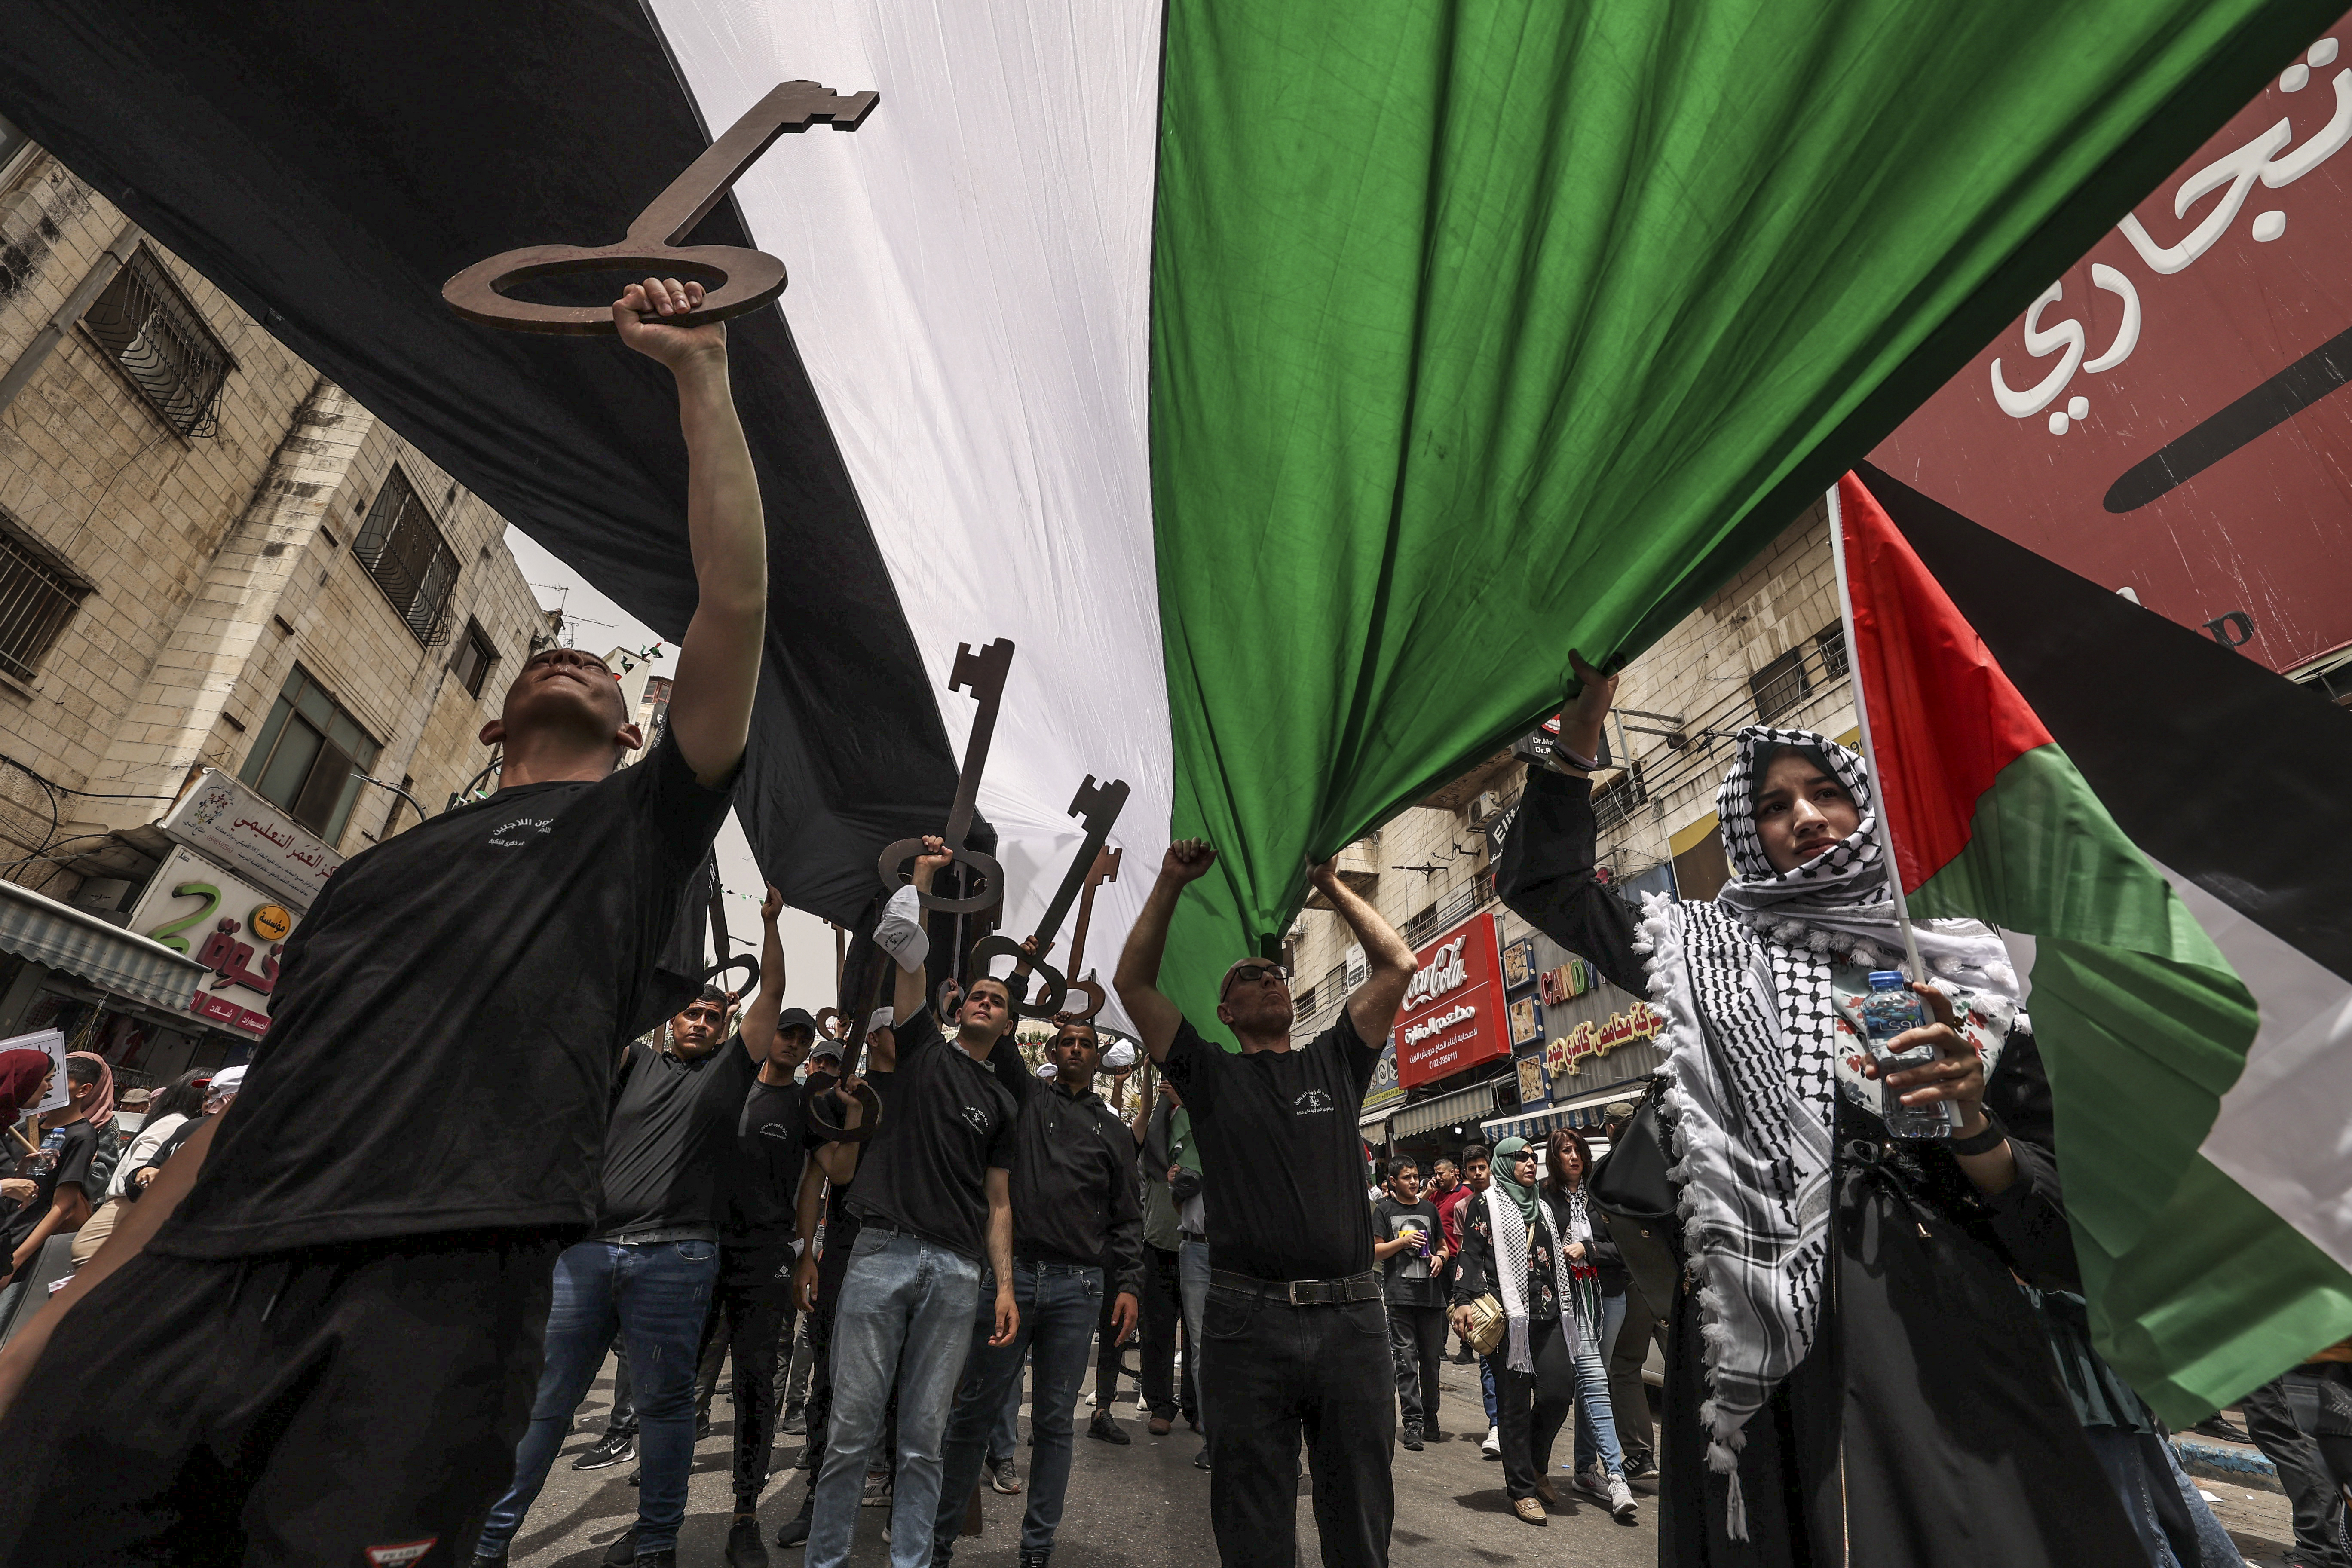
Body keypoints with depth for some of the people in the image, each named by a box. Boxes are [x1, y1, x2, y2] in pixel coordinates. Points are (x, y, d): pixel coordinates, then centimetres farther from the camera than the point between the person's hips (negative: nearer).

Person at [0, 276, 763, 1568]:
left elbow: (736, 602, -2)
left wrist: (699, 372, 2)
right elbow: (261, 1096, 22)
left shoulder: (639, 823, 9)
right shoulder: (383, 867, 25)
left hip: (430, 1298, -5)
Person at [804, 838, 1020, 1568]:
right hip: (884, 1251, -3)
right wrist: (922, 878, -11)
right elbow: (904, 961, -6)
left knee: (924, 1438, 8)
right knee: (853, 1428, 2)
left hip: (957, 1269, 3)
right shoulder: (916, 1046, 8)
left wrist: (1005, 1284, 5)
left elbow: (998, 1204, 15)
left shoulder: (1001, 1103, 16)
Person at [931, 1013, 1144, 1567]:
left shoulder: (1114, 1132, 13)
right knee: (974, 1411, 4)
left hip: (1079, 1288, 1)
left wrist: (1129, 1285, 1)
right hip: (1012, 1273, -1)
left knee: (1055, 1420, 9)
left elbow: (1127, 1218, 11)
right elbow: (999, 1041, 0)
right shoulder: (1026, 1098, 10)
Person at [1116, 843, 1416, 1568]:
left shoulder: (1335, 1062, 13)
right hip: (1249, 1317, -1)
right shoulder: (1211, 1075, 8)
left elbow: (1397, 966, 10)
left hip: (1352, 1316, 2)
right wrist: (1171, 884, -2)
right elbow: (1133, 983, 1)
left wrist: (1332, 886, 11)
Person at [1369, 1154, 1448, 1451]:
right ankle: (1413, 1423, 1)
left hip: (1431, 1292, 4)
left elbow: (1443, 1246, 23)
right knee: (1406, 1359, -4)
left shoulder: (1429, 1208, 13)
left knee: (1431, 1359, 9)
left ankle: (1430, 1416, 23)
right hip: (1399, 1295, -3)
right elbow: (1374, 1251, 0)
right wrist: (1402, 1242, -13)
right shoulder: (1384, 1209, 2)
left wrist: (1439, 1257, 1)